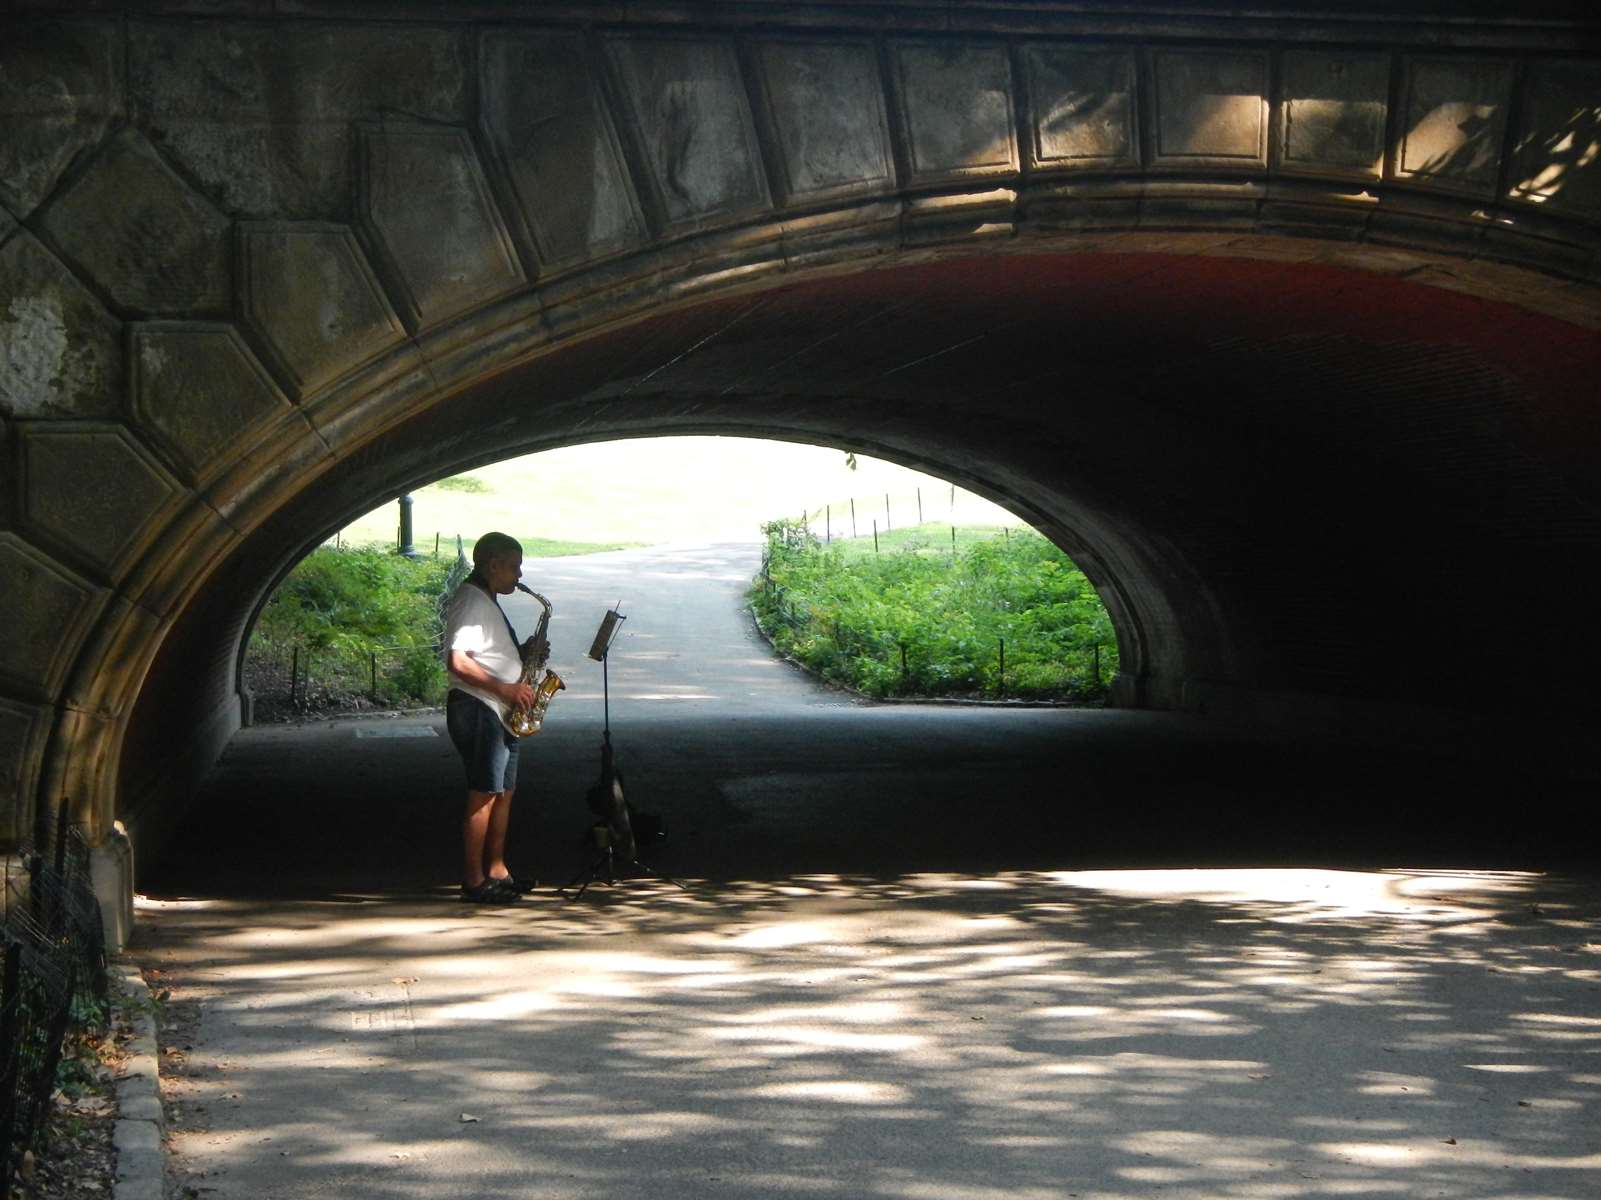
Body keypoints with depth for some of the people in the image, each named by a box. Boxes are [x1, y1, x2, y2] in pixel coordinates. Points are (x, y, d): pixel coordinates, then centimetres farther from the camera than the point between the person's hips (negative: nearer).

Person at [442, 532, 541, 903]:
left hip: (498, 712, 11)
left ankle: (496, 871, 22)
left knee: (504, 792, 14)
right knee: (484, 795, -8)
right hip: (477, 709, -11)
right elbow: (458, 662, -24)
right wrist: (505, 689, -21)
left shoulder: (488, 602, 18)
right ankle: (474, 882, -4)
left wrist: (522, 653, 9)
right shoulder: (471, 601, -14)